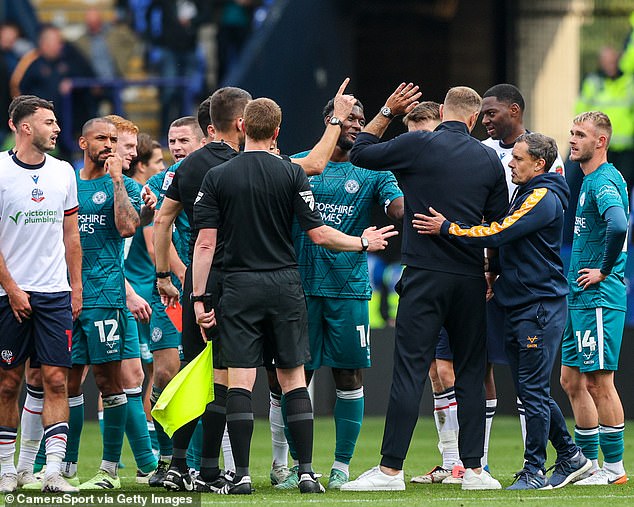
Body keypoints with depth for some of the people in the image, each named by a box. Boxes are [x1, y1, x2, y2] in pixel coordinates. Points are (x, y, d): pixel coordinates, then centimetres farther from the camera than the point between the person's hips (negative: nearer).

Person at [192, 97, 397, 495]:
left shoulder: (218, 177, -1)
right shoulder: (292, 174, -2)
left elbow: (206, 243, -4)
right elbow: (318, 234, -4)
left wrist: (199, 298, 0)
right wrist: (363, 243, 12)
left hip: (240, 287, 0)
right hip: (285, 283, 0)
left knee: (240, 380, -1)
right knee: (293, 378, 6)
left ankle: (241, 475, -5)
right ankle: (306, 472, 1)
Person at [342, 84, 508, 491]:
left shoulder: (417, 146, -5)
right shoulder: (489, 160, 6)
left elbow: (360, 153, 8)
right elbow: (500, 225, 11)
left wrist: (387, 113, 18)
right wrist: (492, 274, 22)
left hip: (425, 275, -3)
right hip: (470, 279, 3)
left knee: (409, 370, -5)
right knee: (471, 373, 9)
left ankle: (391, 469, -8)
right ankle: (474, 469, 8)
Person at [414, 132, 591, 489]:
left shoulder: (544, 198, -13)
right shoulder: (526, 195, 19)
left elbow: (499, 233, -23)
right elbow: (507, 242, 26)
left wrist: (447, 229, -20)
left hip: (540, 308, -10)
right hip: (518, 307, 10)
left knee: (534, 391, -8)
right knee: (532, 391, 13)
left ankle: (534, 471, -5)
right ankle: (571, 457, 21)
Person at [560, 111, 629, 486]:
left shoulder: (604, 181, -14)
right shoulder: (589, 180, 17)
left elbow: (618, 226, -32)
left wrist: (604, 271, -20)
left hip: (599, 298, -10)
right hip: (581, 299, 10)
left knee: (599, 381, -6)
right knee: (572, 381, 13)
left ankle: (614, 466, -1)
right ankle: (589, 462, 19)